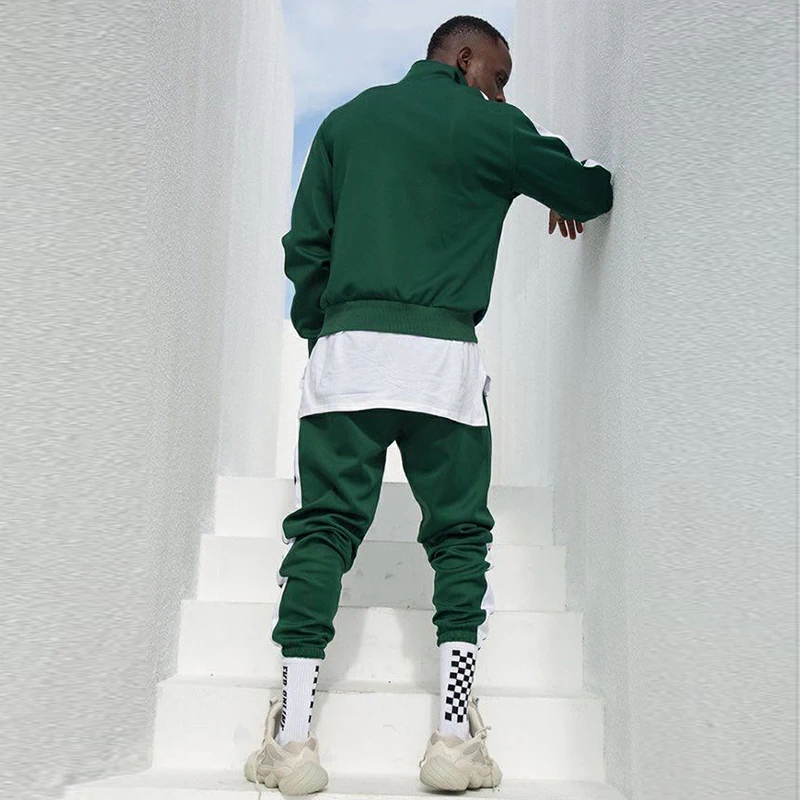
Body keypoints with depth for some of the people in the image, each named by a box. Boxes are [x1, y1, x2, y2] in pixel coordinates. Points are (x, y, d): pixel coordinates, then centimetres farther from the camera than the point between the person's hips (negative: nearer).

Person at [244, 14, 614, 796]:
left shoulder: (346, 119, 19)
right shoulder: (491, 127, 10)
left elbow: (304, 244, 13)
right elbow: (588, 191, 20)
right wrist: (573, 196, 42)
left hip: (345, 349, 3)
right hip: (443, 355, -2)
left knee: (324, 529, 1)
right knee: (459, 535, 6)